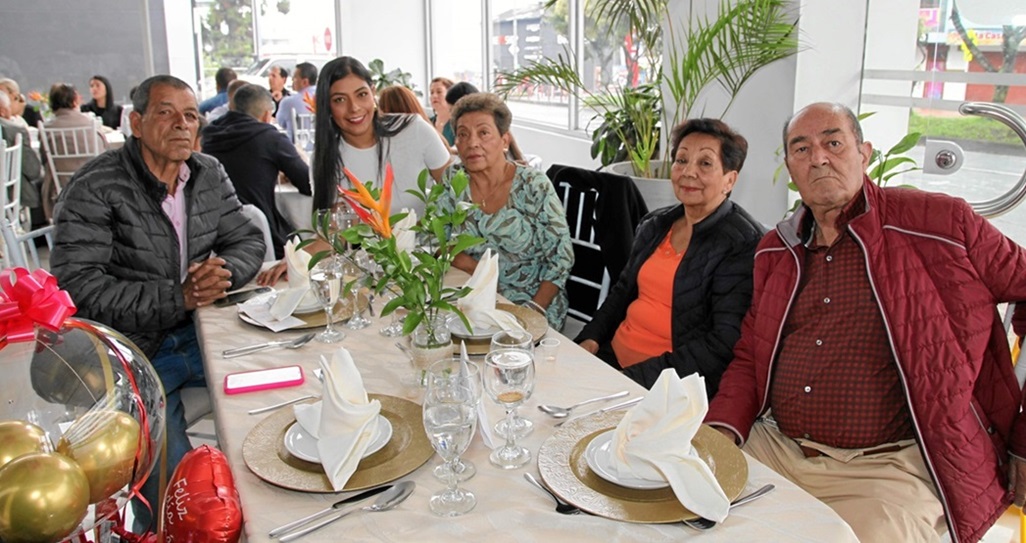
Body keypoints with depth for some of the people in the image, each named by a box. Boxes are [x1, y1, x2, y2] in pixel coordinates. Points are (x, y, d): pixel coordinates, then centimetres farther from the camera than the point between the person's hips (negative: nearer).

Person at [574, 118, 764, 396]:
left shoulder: (744, 244, -10)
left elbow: (724, 345, -17)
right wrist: (590, 339, 4)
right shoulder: (654, 225, 13)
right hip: (613, 357, 7)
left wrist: (635, 377, -22)